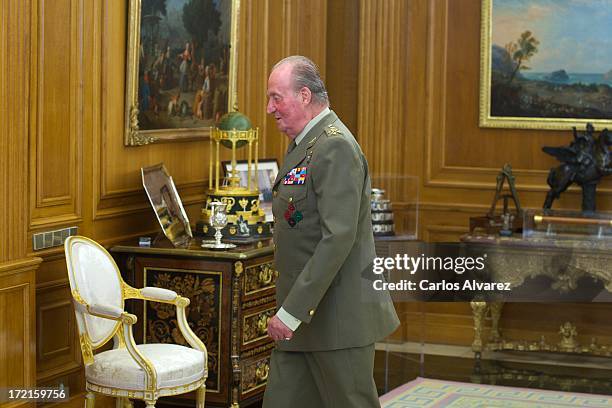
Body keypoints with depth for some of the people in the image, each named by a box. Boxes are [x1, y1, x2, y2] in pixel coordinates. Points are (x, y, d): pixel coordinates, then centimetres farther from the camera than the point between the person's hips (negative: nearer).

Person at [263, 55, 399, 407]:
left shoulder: (336, 147, -17)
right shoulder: (304, 144, 16)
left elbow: (338, 237, -25)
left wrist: (292, 311, -25)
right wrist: (290, 309, 16)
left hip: (339, 318, -10)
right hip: (301, 313, 10)